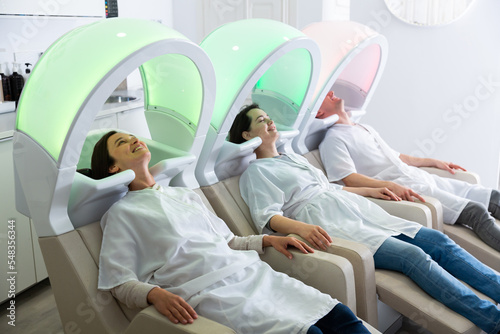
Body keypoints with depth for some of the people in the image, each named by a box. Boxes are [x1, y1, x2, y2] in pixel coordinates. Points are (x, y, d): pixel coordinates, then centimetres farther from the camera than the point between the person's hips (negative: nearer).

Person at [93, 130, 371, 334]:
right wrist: (155, 294, -22)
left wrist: (268, 240, 14)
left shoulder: (184, 195, 24)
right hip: (212, 293, -6)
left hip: (251, 273, 6)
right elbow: (120, 282, -2)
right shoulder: (121, 213, 7)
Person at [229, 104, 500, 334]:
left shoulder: (293, 157, 28)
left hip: (360, 213, 9)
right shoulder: (255, 173, 4)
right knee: (413, 255, -25)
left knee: (438, 241, -7)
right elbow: (268, 217, -12)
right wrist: (301, 227, -31)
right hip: (331, 228, -9)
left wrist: (370, 191, 29)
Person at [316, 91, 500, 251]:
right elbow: (349, 179, -16)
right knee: (475, 212, -22)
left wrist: (434, 161, 31)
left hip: (422, 178, 9)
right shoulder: (332, 140, -2)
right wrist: (391, 186, -28)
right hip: (400, 190, -9)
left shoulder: (365, 128, 26)